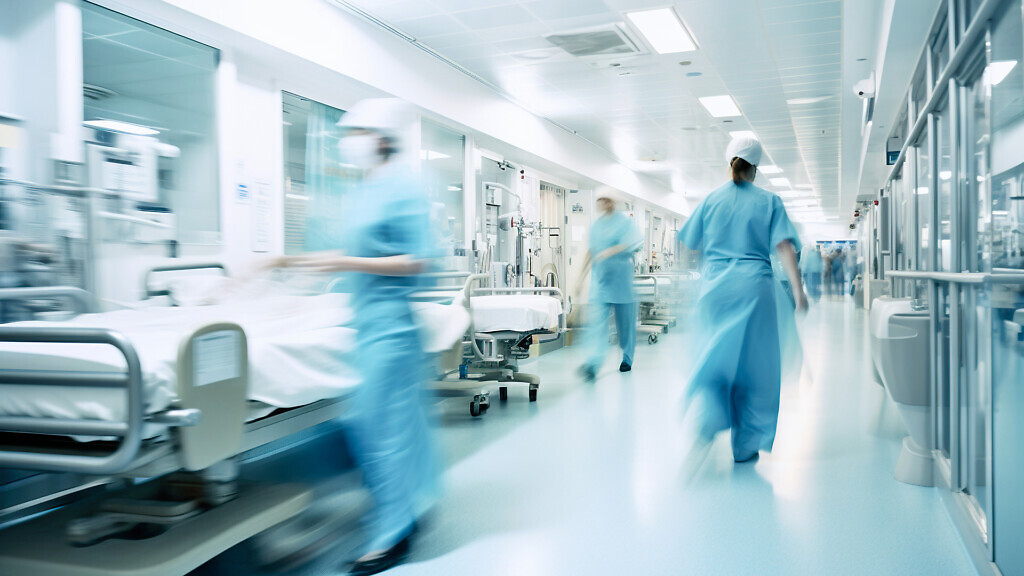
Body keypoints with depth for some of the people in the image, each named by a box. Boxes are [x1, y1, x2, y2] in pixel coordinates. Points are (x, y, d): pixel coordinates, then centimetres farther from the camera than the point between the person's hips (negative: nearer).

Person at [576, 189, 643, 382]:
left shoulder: (624, 221, -1)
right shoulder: (596, 225, 14)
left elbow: (634, 244, -13)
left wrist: (611, 251, -25)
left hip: (621, 278, -3)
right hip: (600, 279, 3)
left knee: (625, 321, 8)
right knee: (596, 321, -10)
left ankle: (627, 359, 26)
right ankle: (592, 364, -19)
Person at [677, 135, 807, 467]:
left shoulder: (712, 200, 8)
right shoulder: (768, 202, 4)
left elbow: (690, 245, 11)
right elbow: (784, 247, -7)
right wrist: (797, 289, -10)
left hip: (715, 286, 2)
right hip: (753, 286, -1)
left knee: (719, 356, 9)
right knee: (753, 362, 8)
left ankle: (709, 421, -19)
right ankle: (745, 446, 14)